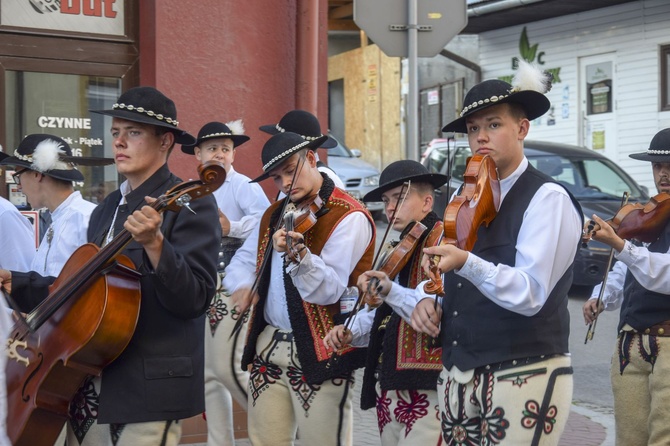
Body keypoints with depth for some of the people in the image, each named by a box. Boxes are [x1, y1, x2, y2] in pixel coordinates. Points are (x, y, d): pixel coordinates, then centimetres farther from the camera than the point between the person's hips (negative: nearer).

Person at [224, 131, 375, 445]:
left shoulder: (349, 217, -10)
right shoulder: (275, 216, 14)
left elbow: (329, 290, -21)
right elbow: (242, 260, 24)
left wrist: (298, 255, -39)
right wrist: (242, 285, 1)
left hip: (319, 355, -7)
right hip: (267, 347, 7)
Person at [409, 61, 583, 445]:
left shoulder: (547, 198, -10)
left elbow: (531, 294, -20)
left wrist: (465, 262, -33)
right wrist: (429, 302, 0)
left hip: (522, 377, -7)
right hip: (457, 376, 7)